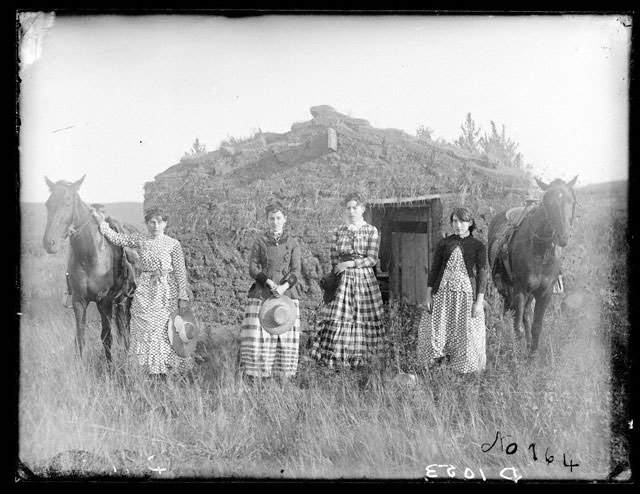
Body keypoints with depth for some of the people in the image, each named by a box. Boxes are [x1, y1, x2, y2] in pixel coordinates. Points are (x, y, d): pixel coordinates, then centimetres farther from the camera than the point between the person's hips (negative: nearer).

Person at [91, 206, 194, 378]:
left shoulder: (173, 244, -3)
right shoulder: (139, 240, 6)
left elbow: (180, 272, -5)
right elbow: (115, 237, 13)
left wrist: (183, 297, -9)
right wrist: (101, 221, 5)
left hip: (167, 292, -2)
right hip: (144, 291, 2)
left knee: (165, 330, 1)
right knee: (145, 329, 1)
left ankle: (164, 368, 12)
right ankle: (152, 369, 9)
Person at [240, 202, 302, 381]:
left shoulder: (292, 243, 9)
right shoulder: (260, 242, 7)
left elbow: (296, 271, 1)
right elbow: (252, 268, 0)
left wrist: (284, 286, -17)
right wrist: (269, 282, -15)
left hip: (287, 294, 1)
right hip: (261, 295, -1)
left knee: (286, 336, -2)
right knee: (256, 335, -9)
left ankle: (285, 376, 5)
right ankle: (253, 376, -4)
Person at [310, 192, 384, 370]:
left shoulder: (371, 231, 3)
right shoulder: (338, 231, 10)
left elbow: (372, 259, -5)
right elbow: (334, 258, 9)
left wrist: (349, 263, -12)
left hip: (364, 279, -1)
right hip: (342, 280, 1)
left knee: (363, 320, -2)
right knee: (338, 317, -8)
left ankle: (360, 358, 6)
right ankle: (335, 357, -6)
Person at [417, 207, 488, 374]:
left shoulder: (478, 246, 2)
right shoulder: (444, 243, 7)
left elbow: (482, 273, -1)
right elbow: (434, 269, 7)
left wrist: (479, 301, -8)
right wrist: (428, 295, 1)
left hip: (466, 293, -1)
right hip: (442, 293, 2)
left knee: (465, 334, 1)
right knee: (435, 331, 0)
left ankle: (462, 372, 11)